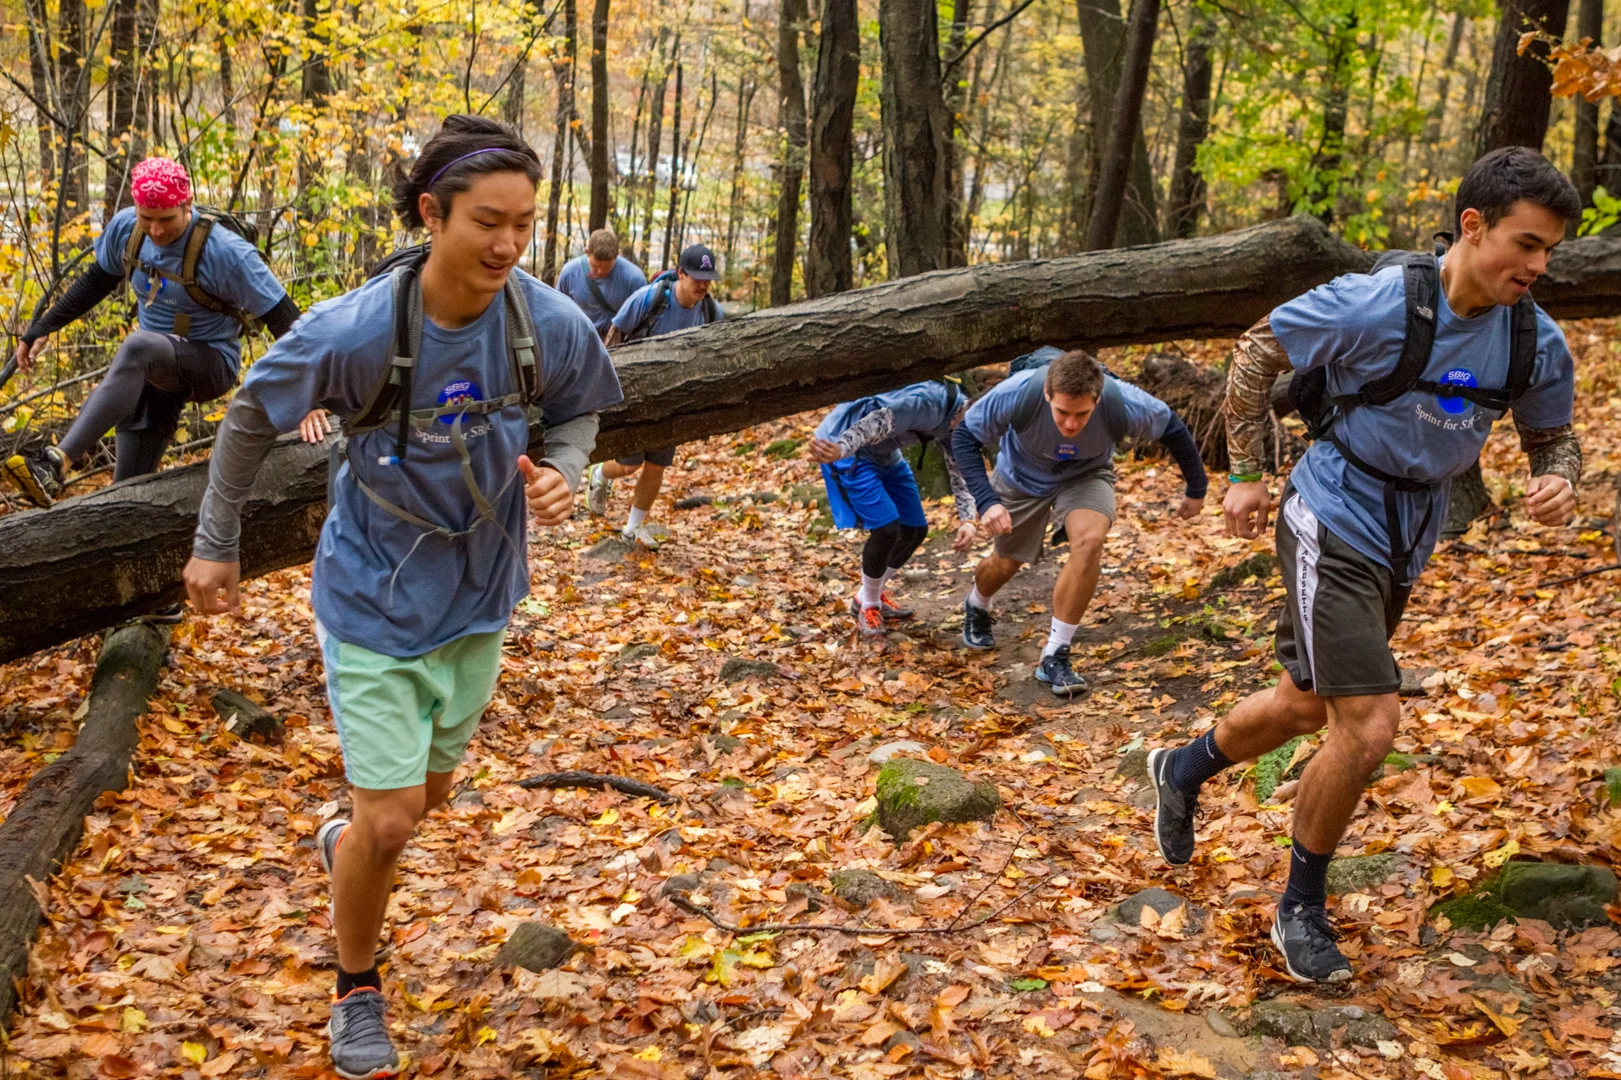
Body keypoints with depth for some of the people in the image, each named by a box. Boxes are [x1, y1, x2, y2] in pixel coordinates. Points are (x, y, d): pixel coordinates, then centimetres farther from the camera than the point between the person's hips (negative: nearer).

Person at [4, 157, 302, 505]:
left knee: (138, 347, -38)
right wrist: (44, 327, 10)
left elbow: (282, 318, -21)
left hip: (212, 363, -6)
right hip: (154, 368, 6)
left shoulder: (224, 252, -23)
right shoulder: (125, 227, -7)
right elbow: (96, 280, 13)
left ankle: (57, 463, -45)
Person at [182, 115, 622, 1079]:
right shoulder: (354, 333, -27)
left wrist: (561, 475, -19)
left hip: (479, 598, 4)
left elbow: (576, 412, 3)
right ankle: (358, 989, 25)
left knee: (430, 792, 22)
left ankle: (345, 842, 59)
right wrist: (216, 546, 1)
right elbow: (251, 421, -9)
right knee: (391, 824, -4)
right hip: (378, 600, -4)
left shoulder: (550, 325, -19)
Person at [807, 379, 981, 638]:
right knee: (887, 529, -16)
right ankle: (868, 607, 7)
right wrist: (841, 449, -57)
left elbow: (961, 472, 1)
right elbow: (879, 422, -42)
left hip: (884, 453, 10)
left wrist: (967, 520, -14)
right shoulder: (932, 402, -30)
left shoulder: (956, 421, -1)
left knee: (915, 529, 9)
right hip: (846, 447, -10)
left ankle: (870, 596, 27)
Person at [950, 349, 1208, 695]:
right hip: (1022, 474, 0)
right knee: (1007, 562, 15)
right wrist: (986, 501, -38)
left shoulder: (1123, 403, -37)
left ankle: (1055, 657, -14)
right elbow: (964, 437, -25)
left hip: (1086, 475, 0)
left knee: (1089, 541, -28)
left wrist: (1196, 490, -1)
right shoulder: (1018, 393, -40)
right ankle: (976, 608, 54)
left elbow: (1172, 429, -15)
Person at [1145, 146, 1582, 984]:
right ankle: (1301, 909, 9)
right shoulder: (1375, 304, -22)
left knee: (1306, 704, 20)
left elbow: (1552, 437, 10)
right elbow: (1256, 353, -9)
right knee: (1369, 728, -13)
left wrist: (1558, 482, -15)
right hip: (1336, 524, -7)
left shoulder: (1538, 344, -7)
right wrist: (1246, 474, -5)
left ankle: (1181, 772, 48)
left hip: (1409, 540, 7)